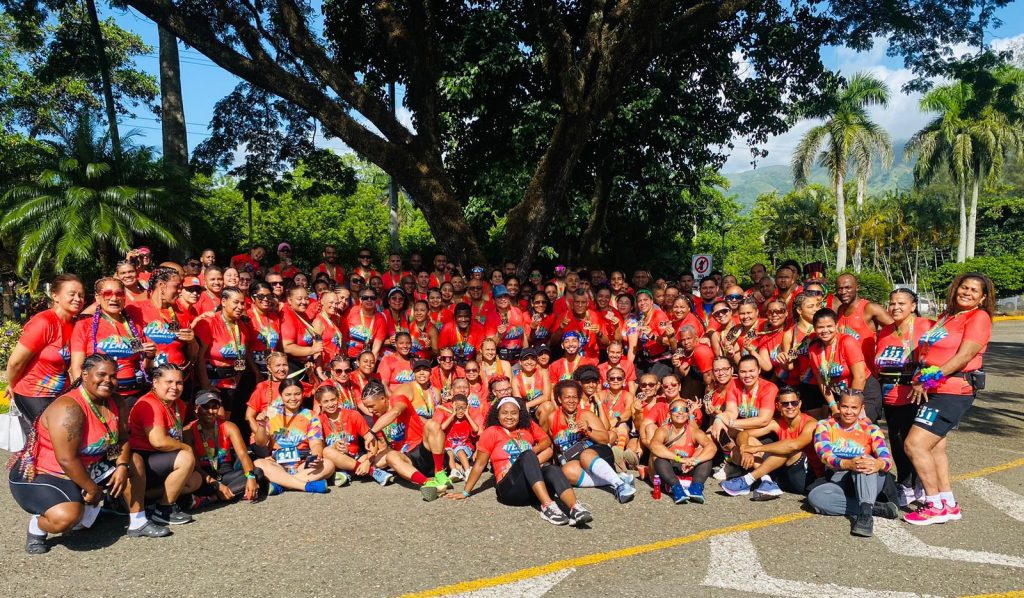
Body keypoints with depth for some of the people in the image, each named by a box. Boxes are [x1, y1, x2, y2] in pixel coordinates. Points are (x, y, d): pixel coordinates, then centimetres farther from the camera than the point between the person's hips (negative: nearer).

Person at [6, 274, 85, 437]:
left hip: (61, 395, 6)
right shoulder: (43, 322, -22)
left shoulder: (75, 325, -1)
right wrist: (13, 387, -2)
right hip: (32, 397, -6)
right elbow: (15, 362, -15)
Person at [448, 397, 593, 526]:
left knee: (553, 469, -29)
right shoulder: (491, 432, 7)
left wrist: (533, 450, -1)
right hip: (509, 488, -3)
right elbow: (479, 464, 8)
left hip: (538, 487, 4)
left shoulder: (528, 427, 19)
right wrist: (466, 492, 6)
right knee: (527, 455, -31)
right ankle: (548, 506, -46)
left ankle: (575, 507, -50)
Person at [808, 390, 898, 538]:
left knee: (865, 462, -32)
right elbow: (824, 455, -17)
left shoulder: (870, 430, 2)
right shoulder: (825, 425, 1)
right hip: (838, 484, 0)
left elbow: (888, 459, -13)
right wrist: (848, 464, -38)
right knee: (815, 496, -32)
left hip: (867, 485, 0)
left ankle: (866, 513, -43)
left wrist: (878, 464, -40)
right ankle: (876, 509, -28)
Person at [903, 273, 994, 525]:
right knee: (934, 448, 13)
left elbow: (964, 356, -18)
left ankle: (936, 506, -1)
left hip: (952, 392, -8)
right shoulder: (948, 315, 17)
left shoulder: (979, 317, -8)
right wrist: (921, 379, 5)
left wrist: (930, 379, -18)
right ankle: (949, 505, 24)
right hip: (934, 391, 9)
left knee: (914, 445, -13)